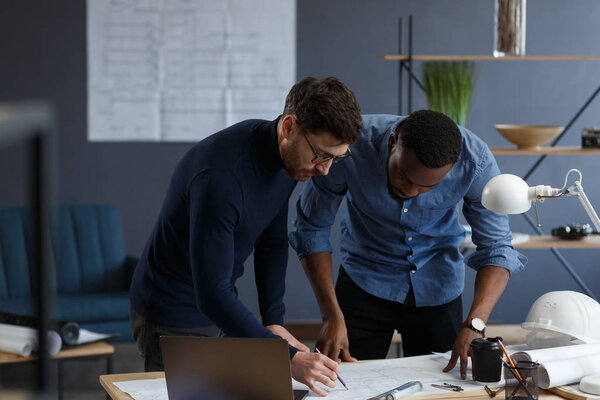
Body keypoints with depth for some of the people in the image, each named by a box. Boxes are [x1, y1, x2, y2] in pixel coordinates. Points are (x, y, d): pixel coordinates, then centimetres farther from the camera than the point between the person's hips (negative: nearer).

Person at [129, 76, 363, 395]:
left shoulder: (289, 155, -8)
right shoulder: (221, 175, -34)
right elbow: (212, 293, -36)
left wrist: (273, 321, -3)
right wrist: (288, 357, -39)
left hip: (220, 305, 8)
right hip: (176, 319, -7)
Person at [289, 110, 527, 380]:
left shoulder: (476, 160, -26)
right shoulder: (349, 145, -29)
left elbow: (496, 248, -20)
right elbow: (312, 228, -17)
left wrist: (474, 325, -35)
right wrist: (332, 315, -24)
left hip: (437, 285, 1)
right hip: (365, 281, -1)